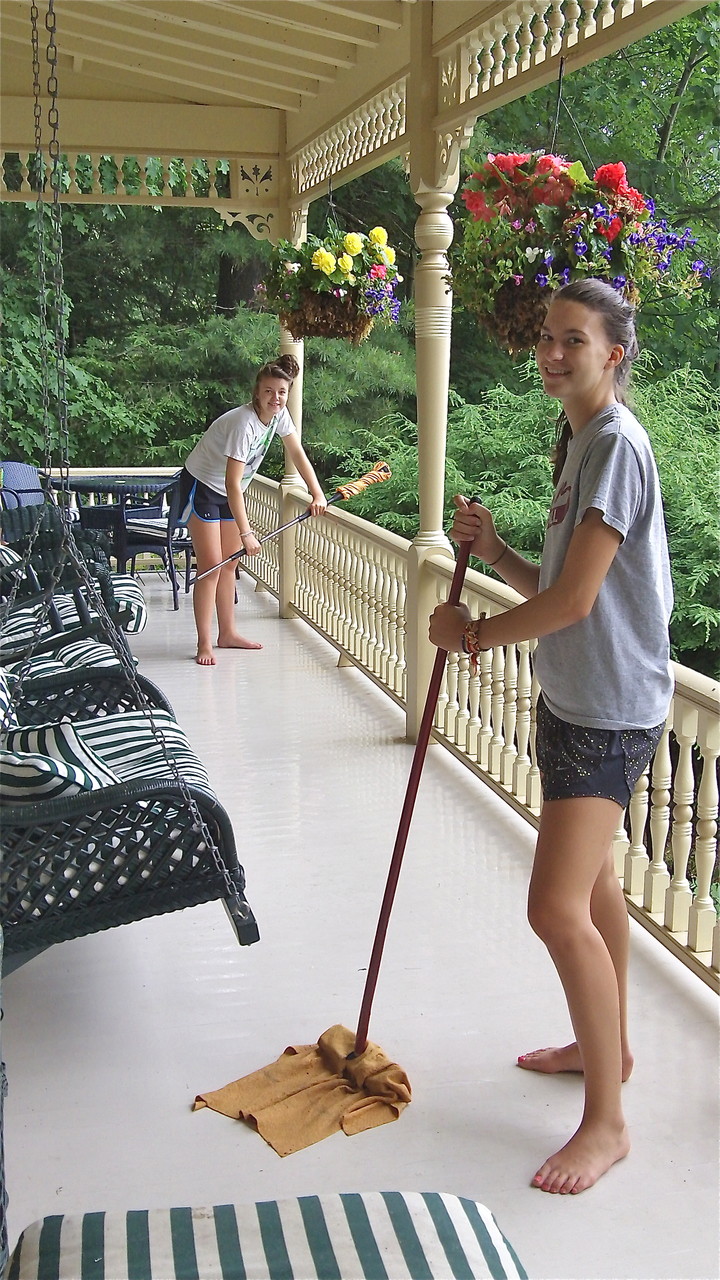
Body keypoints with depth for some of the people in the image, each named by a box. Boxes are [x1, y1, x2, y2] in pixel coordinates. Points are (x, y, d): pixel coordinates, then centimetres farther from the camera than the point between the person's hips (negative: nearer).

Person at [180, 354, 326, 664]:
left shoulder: (279, 414, -9)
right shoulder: (243, 424, -32)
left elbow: (297, 453, 6)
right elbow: (233, 484, -34)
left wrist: (317, 493, -1)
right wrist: (246, 533, -36)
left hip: (229, 493, 8)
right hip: (201, 485, -8)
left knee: (229, 564, 12)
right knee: (211, 565, -12)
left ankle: (228, 633, 23)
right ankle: (204, 644, -8)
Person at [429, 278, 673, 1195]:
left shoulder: (617, 443, -19)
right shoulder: (578, 442, 13)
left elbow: (574, 599, -23)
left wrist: (473, 635, -10)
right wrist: (494, 552, -4)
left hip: (609, 708, -11)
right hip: (574, 698, 11)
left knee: (558, 906, -12)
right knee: (589, 877, 22)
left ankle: (606, 1120, 0)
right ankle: (609, 1043, 40)